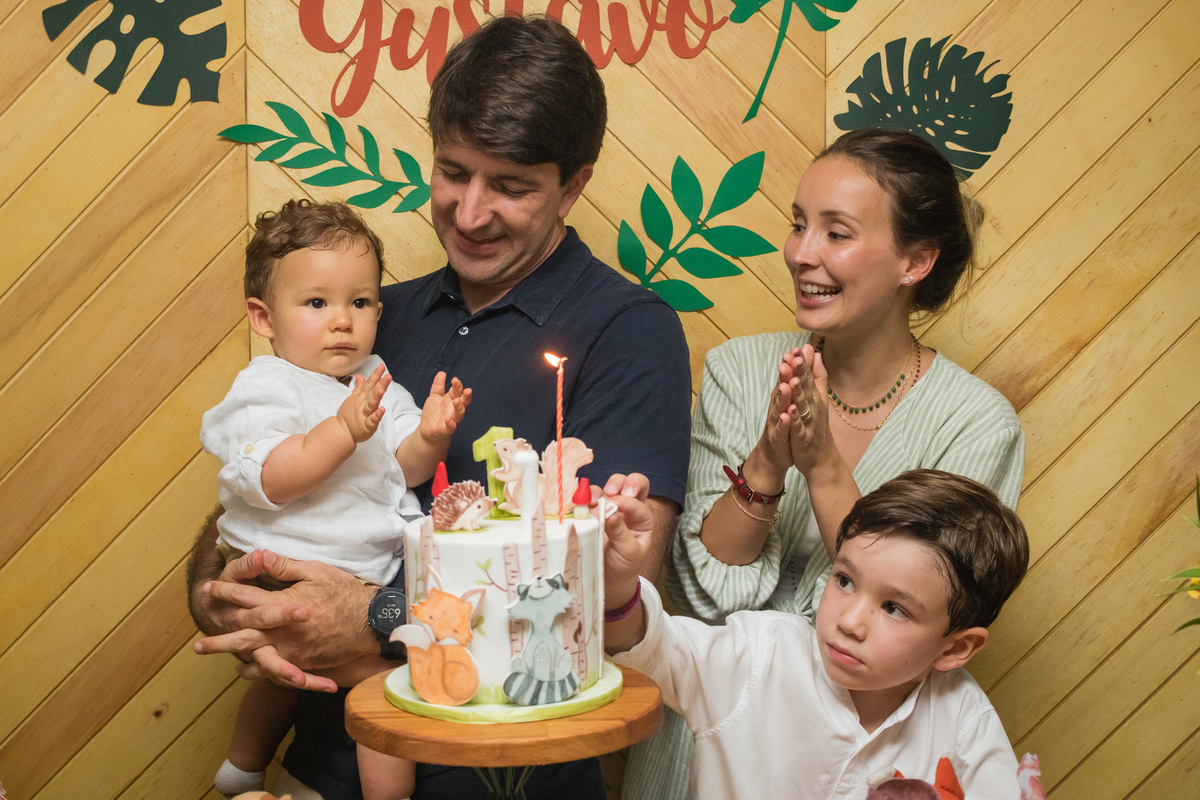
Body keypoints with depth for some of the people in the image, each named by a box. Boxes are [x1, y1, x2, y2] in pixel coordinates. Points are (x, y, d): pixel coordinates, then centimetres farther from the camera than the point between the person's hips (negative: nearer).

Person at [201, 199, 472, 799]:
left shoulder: (376, 383, 9)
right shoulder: (266, 389, -13)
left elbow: (405, 469, 5)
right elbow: (267, 481, -26)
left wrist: (430, 437, -17)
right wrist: (345, 429, -33)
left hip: (362, 573, 8)